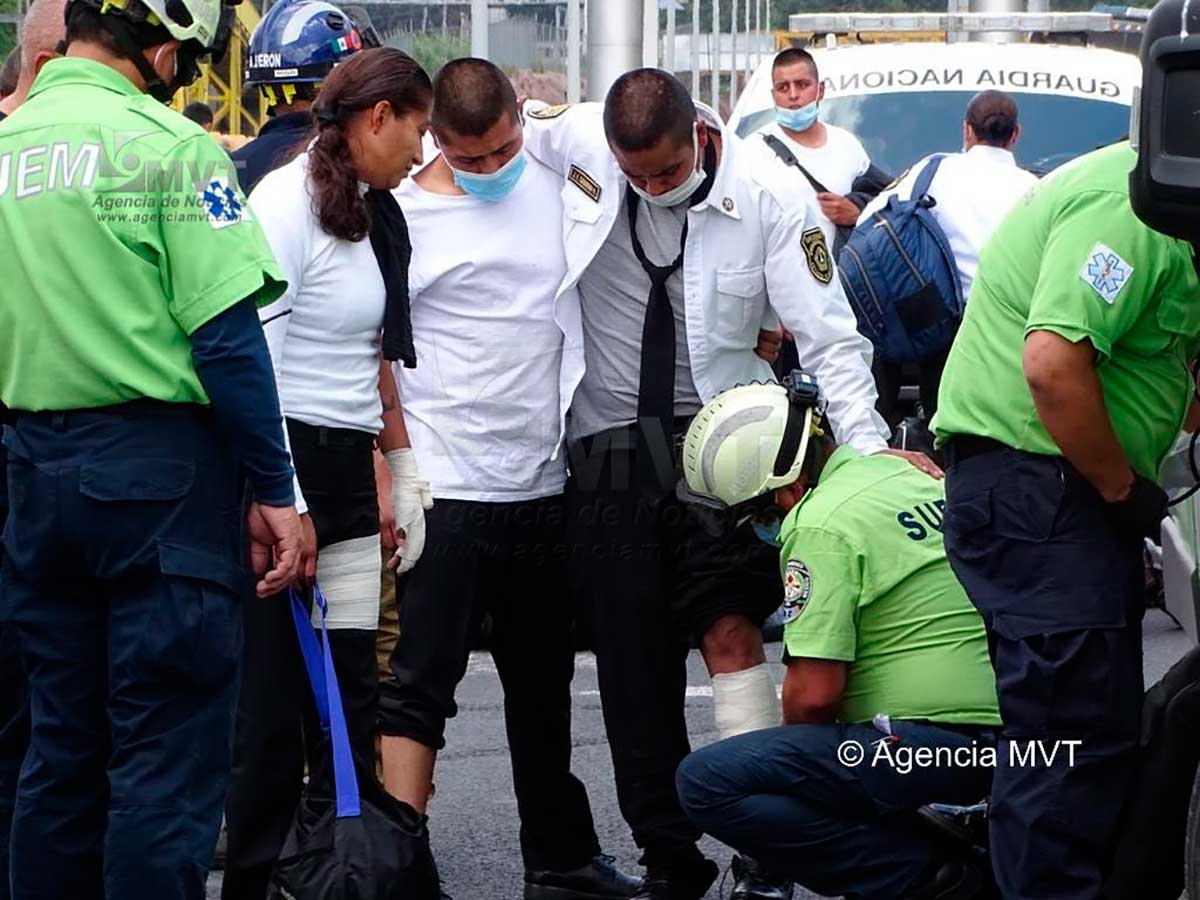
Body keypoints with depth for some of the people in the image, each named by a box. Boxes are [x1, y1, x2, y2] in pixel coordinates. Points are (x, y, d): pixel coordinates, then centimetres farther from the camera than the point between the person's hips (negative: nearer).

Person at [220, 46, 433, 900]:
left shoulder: (368, 213, 14)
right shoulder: (288, 204, -12)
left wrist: (403, 467, 20)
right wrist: (278, 502, -21)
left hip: (348, 474, 8)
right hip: (287, 465, -8)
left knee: (352, 700, 5)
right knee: (275, 699, -3)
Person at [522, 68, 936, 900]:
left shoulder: (770, 199, -10)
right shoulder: (577, 139, -6)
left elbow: (830, 337, -9)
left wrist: (868, 447, -18)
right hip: (608, 448, 2)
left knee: (731, 631, -17)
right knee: (632, 663, 5)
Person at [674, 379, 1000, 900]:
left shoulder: (820, 525, -13)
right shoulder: (894, 471, 14)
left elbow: (813, 694, -17)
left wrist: (797, 751, 5)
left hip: (928, 747, -10)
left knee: (706, 783, -11)